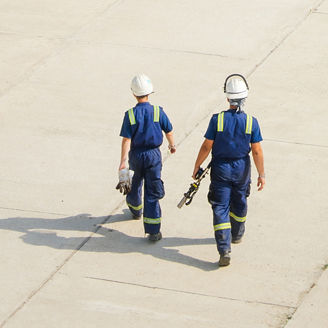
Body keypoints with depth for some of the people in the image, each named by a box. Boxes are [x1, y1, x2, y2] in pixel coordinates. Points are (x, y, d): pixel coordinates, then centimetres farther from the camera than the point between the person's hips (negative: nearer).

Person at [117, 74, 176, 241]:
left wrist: (123, 163, -13)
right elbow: (169, 131, 3)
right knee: (152, 192, 1)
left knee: (134, 183, 27)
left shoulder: (130, 114, -12)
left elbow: (126, 139, -14)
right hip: (154, 155, 0)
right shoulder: (158, 111, -9)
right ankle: (153, 231, -6)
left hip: (135, 155, 0)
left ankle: (135, 209, 53)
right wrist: (172, 145, 23)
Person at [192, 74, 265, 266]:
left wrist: (197, 167, 4)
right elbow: (257, 151, -9)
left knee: (220, 208, 0)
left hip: (221, 170, -2)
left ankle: (225, 250, -9)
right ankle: (237, 235, 46)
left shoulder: (218, 120, -16)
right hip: (242, 170, 2)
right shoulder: (251, 122, -13)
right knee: (239, 204, 25)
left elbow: (207, 146, -10)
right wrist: (262, 174, 0)